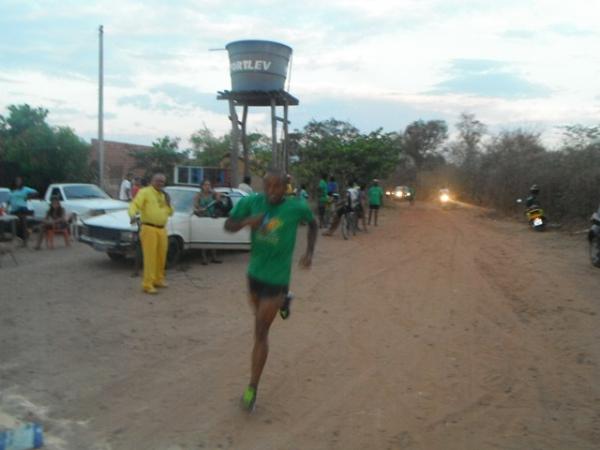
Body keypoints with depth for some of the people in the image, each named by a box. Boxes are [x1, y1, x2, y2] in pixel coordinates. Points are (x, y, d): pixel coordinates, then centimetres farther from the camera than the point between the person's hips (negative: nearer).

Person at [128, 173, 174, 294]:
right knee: (150, 257, -9)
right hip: (149, 229, -7)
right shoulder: (144, 192, -3)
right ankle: (147, 285, -5)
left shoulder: (163, 195, 17)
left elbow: (170, 213, 20)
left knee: (161, 256, 14)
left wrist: (168, 203, 1)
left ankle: (158, 279, 31)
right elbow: (134, 204, -16)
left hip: (162, 229, 7)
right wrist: (133, 215, -36)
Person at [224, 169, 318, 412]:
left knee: (260, 333, -5)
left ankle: (252, 388, 6)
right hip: (254, 273, 4)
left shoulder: (297, 207, -13)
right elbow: (228, 225, -2)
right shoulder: (251, 202, -9)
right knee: (259, 319, 27)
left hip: (277, 278, -4)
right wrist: (246, 222, -23)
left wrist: (309, 252, -1)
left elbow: (312, 224, 8)